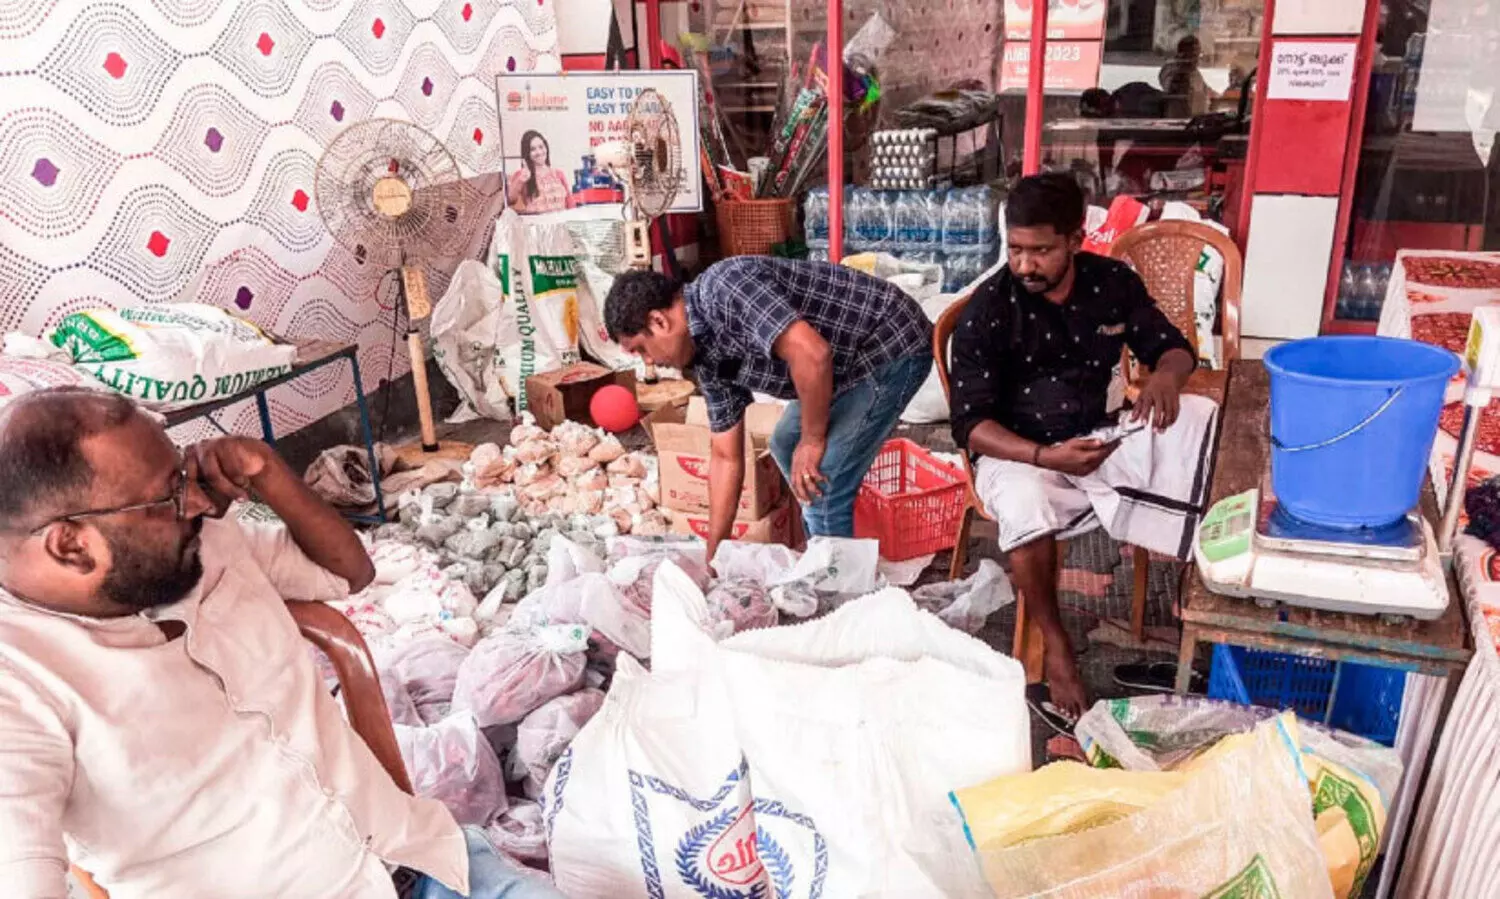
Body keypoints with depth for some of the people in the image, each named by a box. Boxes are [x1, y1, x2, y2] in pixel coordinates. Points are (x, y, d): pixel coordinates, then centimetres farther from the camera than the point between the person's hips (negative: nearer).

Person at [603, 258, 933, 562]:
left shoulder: (723, 287, -24)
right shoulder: (708, 357, 4)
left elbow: (812, 354, -35)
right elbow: (726, 457, 9)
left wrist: (812, 440, -20)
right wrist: (711, 556, 13)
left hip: (893, 345, -10)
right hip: (853, 361, 10)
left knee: (822, 485, -12)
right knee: (785, 444, 24)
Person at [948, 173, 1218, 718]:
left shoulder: (1113, 283, -2)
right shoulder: (986, 312, -14)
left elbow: (1172, 346, 8)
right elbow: (971, 424, -17)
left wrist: (1167, 374, -19)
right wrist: (1046, 457, -34)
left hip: (1099, 440, 4)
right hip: (1016, 452, -4)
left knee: (1198, 418, -20)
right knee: (1024, 504, -38)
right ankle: (1054, 645, -16)